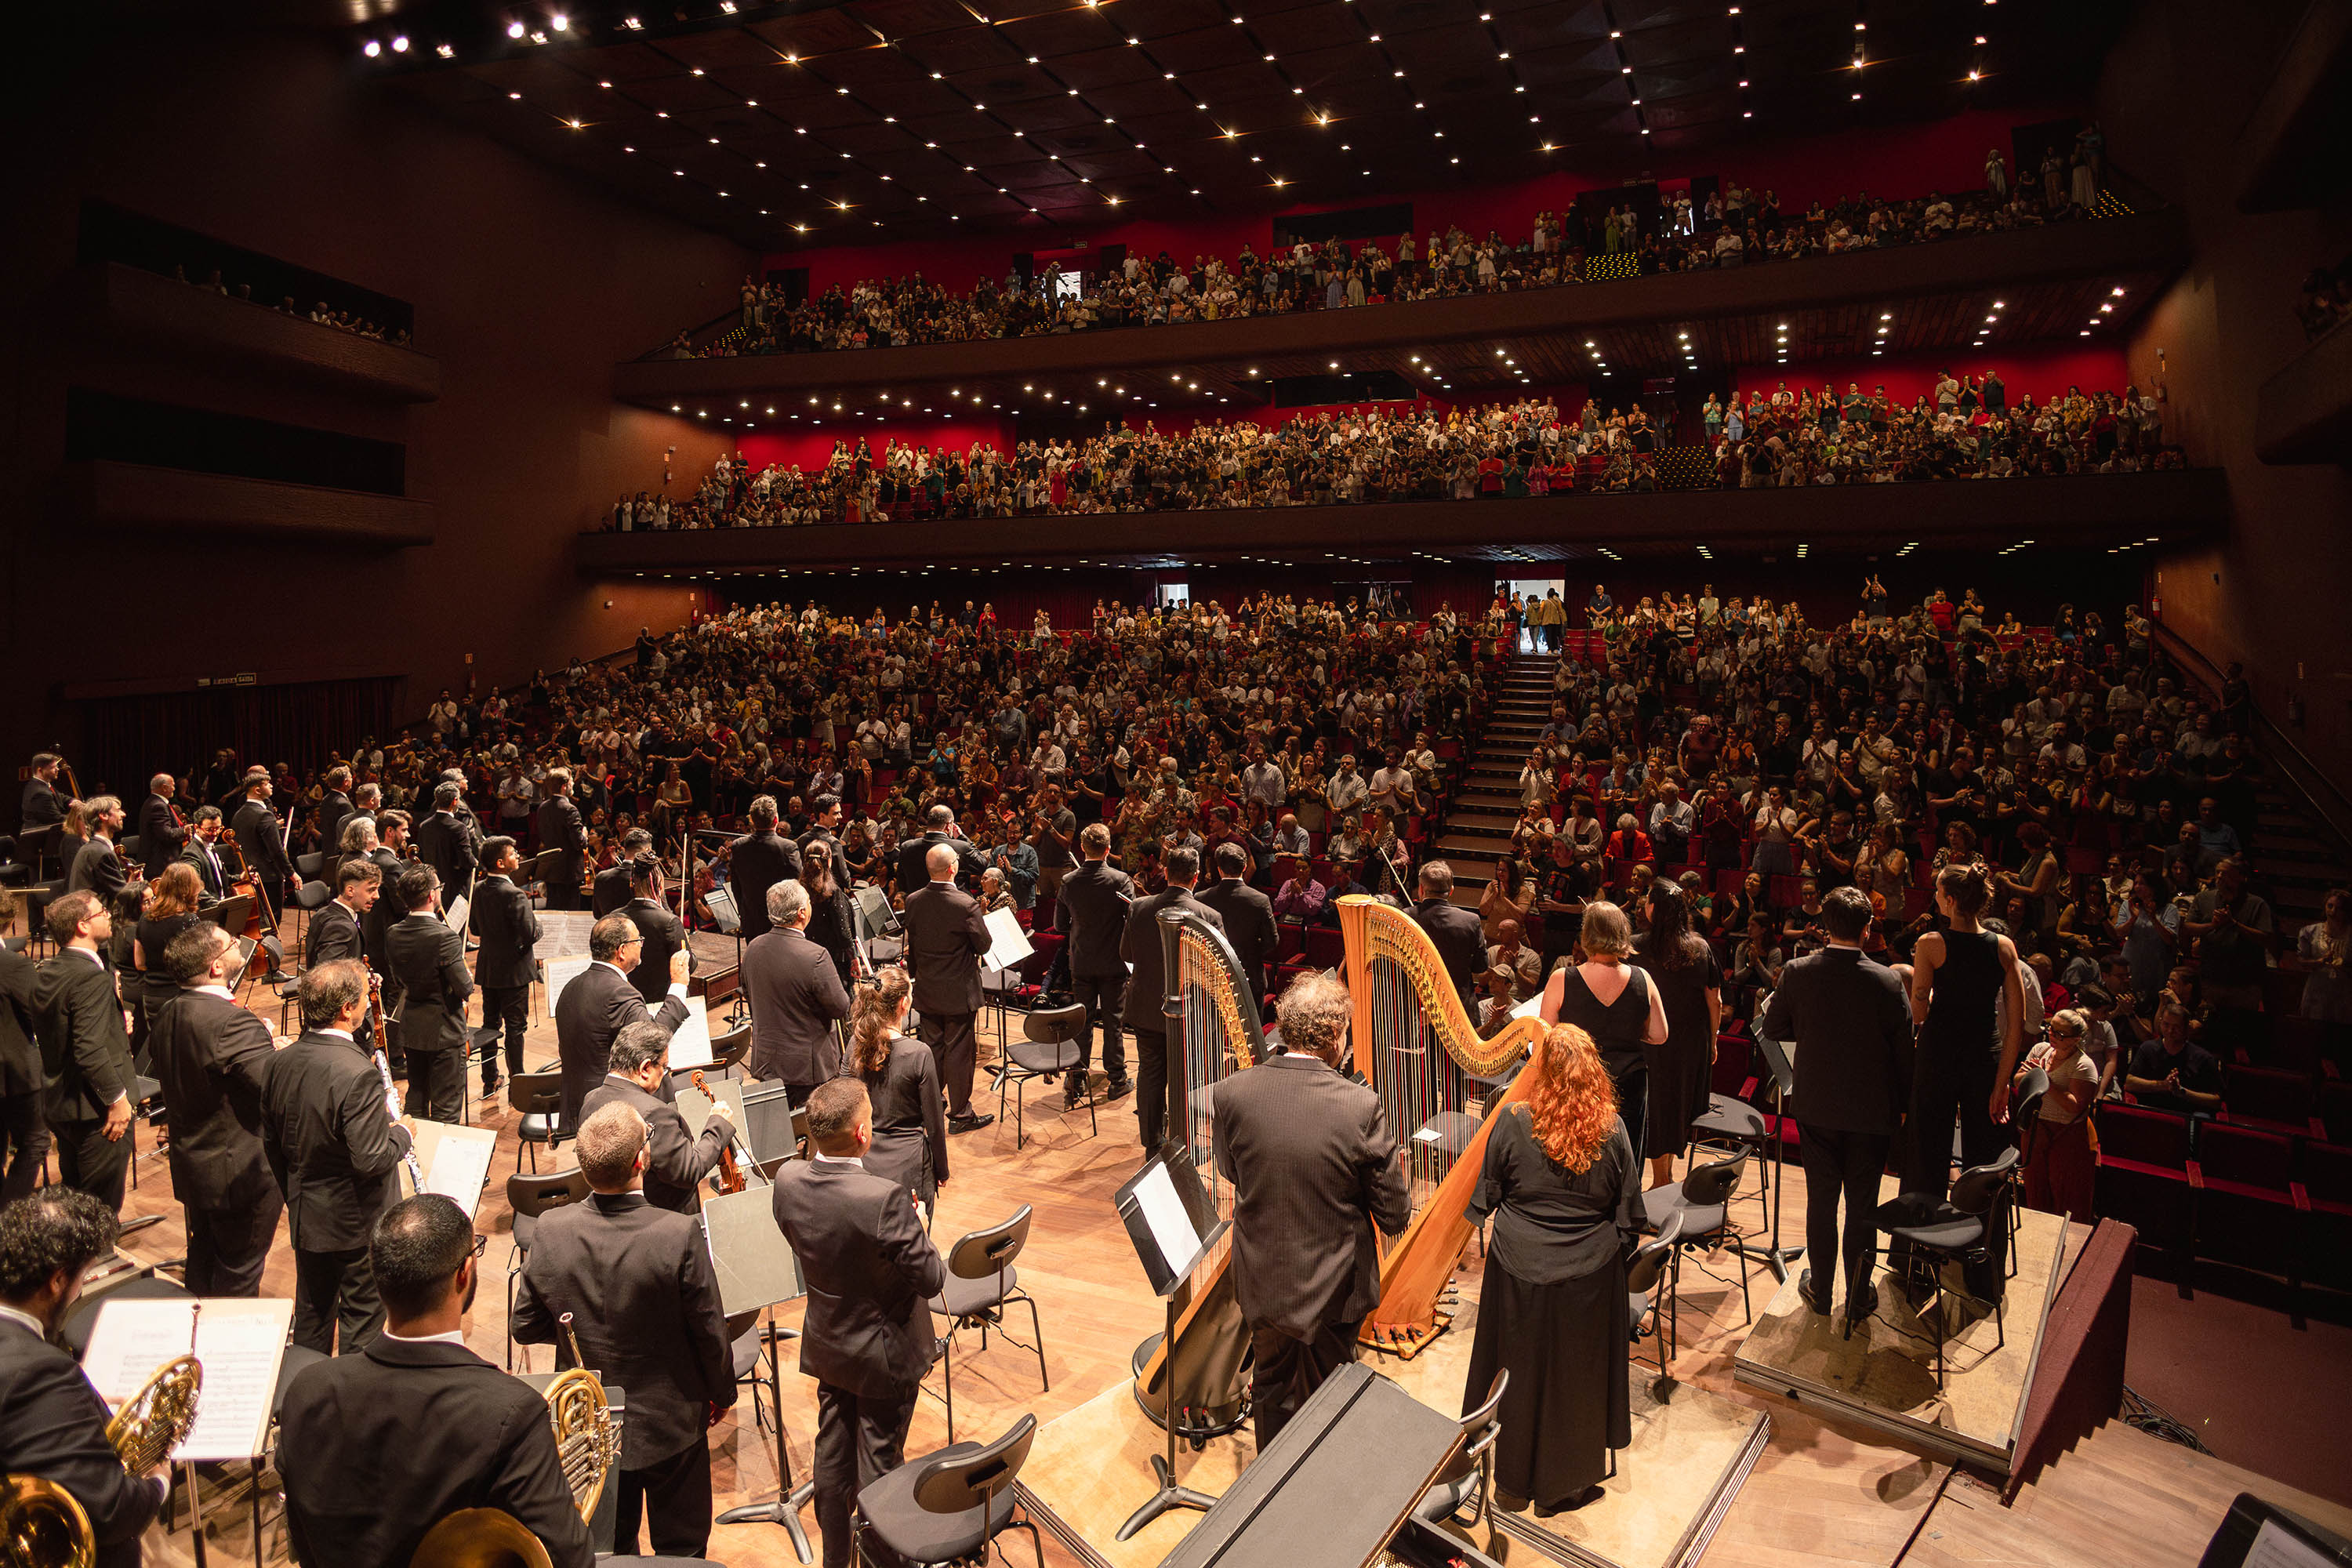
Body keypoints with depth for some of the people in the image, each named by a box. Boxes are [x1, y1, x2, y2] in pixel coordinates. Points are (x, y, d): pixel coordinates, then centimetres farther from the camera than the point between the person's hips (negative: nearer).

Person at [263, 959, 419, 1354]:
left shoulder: (282, 1063, -4)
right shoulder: (357, 1074, -29)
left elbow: (271, 1144, 8)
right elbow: (372, 1159, -30)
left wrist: (295, 1196, 21)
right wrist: (403, 1135, -10)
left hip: (305, 1218, 7)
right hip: (358, 1223, -7)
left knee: (312, 1318, 23)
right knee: (362, 1320, 10)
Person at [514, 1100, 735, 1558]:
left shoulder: (550, 1230, -19)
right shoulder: (681, 1235, -29)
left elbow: (525, 1327, -4)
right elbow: (710, 1332, -17)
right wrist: (722, 1392, 2)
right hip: (668, 1425, -3)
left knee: (610, 1547, 25)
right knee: (681, 1545, 19)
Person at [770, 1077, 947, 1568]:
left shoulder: (788, 1181, -16)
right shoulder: (884, 1198, -35)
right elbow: (931, 1279, -26)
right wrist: (915, 1226, -8)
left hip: (826, 1346, 6)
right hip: (884, 1353, -6)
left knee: (832, 1454, 24)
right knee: (879, 1463, 14)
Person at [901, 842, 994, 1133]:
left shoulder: (913, 901, -6)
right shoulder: (966, 905, -23)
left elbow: (910, 946, 6)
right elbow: (984, 945, -12)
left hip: (926, 990, 5)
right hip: (958, 992, -5)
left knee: (932, 1048, 19)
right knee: (959, 1053, 5)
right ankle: (960, 1114, 14)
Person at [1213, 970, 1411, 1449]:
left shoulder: (1233, 1092, -19)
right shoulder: (1361, 1107, -26)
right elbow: (1395, 1216, -16)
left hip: (1261, 1283, 3)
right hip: (1331, 1289, -2)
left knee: (1272, 1386, 27)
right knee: (1324, 1396, 22)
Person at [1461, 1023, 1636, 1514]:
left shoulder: (1512, 1123, -16)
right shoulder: (1611, 1130, -13)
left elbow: (1486, 1198, -6)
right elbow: (1627, 1211, -3)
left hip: (1520, 1270, 0)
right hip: (1589, 1273, 0)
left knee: (1521, 1366, 18)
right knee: (1575, 1371, 16)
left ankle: (1515, 1474, 36)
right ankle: (1566, 1483, 32)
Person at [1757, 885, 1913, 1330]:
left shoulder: (1797, 973, -12)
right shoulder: (1887, 982, -16)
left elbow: (1771, 1029, 0)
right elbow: (1904, 1052, -8)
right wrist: (1902, 1103, 6)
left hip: (1817, 1106, 1)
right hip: (1872, 1110, -1)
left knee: (1821, 1200, 15)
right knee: (1863, 1205, 11)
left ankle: (1820, 1291, 27)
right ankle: (1859, 1299, 23)